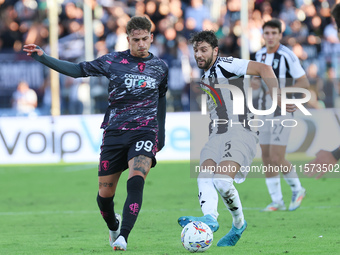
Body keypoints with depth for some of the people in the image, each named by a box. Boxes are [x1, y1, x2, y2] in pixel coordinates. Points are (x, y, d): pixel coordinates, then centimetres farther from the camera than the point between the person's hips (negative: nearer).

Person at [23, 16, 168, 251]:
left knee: (136, 181, -27)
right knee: (105, 194, 4)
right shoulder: (113, 61, 0)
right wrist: (42, 57, -6)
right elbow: (77, 70, 2)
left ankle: (123, 238, -29)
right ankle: (113, 227, 36)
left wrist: (162, 131, 22)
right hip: (115, 133, 1)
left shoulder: (160, 67, 6)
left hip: (144, 132, -1)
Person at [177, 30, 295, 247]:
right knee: (204, 176, -20)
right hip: (216, 135, 8)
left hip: (240, 132, -8)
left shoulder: (224, 65, -4)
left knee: (222, 181, -23)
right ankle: (209, 218, -38)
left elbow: (264, 69, -13)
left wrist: (278, 98, -19)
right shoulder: (205, 79, 23)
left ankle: (239, 223, -1)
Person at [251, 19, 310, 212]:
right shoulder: (260, 55, 7)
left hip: (282, 111, -7)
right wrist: (255, 82, -4)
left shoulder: (287, 56, -14)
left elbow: (304, 83, -14)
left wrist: (281, 91, -23)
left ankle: (297, 190, 13)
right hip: (265, 112, 7)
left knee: (277, 159, -11)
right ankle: (277, 201, 14)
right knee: (267, 158, 5)